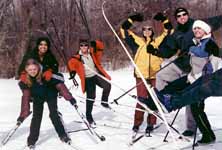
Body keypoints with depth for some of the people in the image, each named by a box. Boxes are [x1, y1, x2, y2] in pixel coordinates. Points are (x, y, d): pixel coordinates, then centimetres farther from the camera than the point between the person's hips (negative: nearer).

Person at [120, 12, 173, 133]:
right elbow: (124, 30, 11)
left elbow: (169, 31, 18)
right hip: (141, 75, -1)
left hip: (155, 76, 1)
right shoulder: (137, 41, 10)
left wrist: (164, 19, 13)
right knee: (141, 100, -3)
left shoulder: (158, 41, 12)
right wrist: (132, 19, 8)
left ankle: (151, 124, 13)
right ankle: (137, 123, 7)